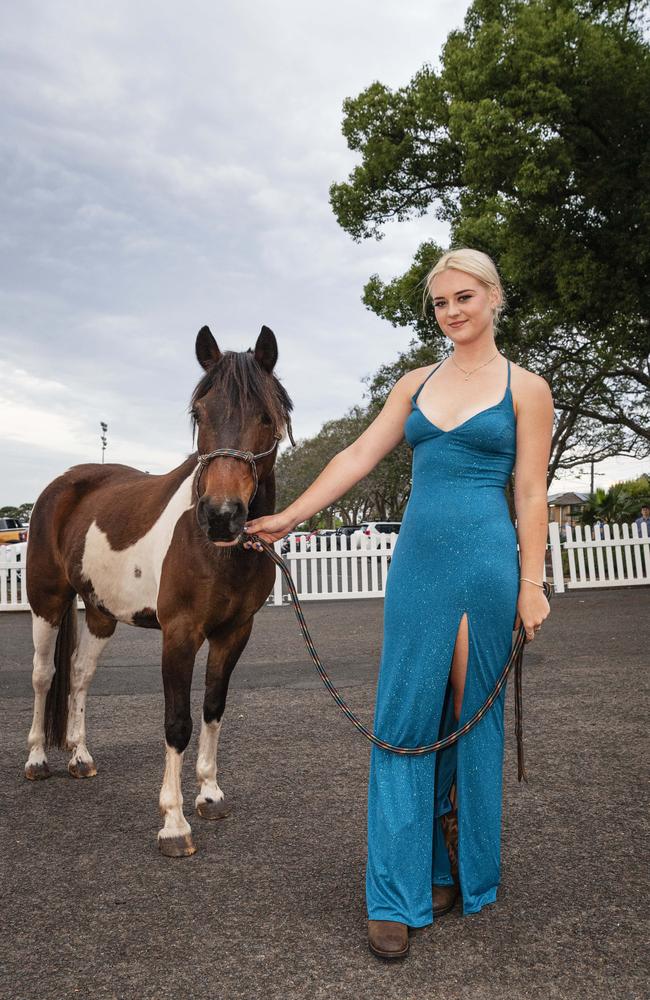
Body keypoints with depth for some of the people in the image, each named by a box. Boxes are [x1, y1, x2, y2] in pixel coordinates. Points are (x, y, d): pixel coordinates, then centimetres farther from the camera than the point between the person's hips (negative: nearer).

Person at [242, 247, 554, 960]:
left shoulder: (525, 388, 3)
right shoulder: (415, 384, 13)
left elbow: (530, 494, -2)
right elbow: (357, 457, 8)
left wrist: (531, 585, -7)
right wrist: (289, 517, 1)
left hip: (487, 560, -3)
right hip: (417, 559, 3)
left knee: (472, 715, 7)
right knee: (404, 715, 2)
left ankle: (469, 874, 29)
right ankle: (401, 893, 14)